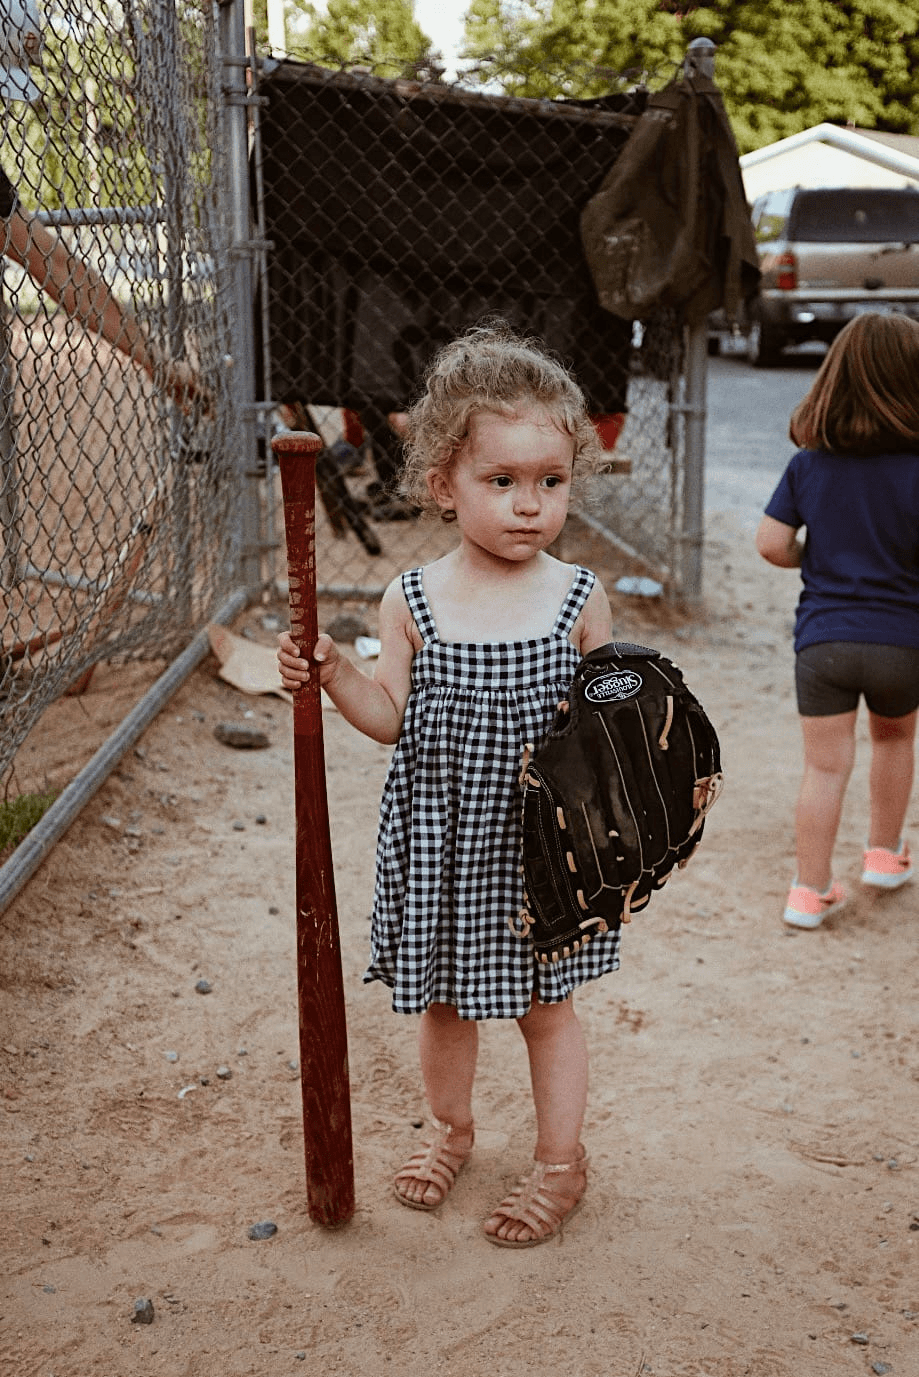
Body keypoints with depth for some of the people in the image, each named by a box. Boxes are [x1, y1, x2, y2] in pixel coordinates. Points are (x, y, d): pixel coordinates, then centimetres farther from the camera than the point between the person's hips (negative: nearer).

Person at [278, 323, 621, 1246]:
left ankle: (560, 1162, 32)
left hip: (539, 842, -1)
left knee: (544, 1002, 13)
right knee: (441, 999, 19)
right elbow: (395, 719, -2)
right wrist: (332, 674, -17)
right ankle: (450, 1131, 44)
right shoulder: (412, 601, -6)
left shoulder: (580, 600, -7)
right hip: (438, 841, 2)